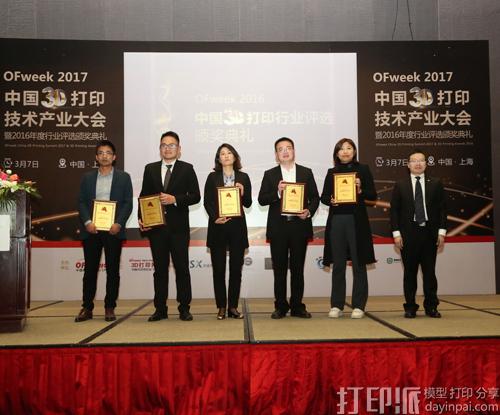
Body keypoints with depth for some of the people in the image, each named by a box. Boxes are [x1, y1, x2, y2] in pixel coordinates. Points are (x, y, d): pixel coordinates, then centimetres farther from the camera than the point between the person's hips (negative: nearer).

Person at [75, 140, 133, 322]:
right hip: (91, 229, 2)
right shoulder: (87, 177, 12)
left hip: (113, 230, -1)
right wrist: (87, 222, -10)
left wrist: (118, 224, -13)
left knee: (113, 270, 2)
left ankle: (110, 308, 11)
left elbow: (128, 203, 1)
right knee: (90, 269, 4)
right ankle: (87, 308, 12)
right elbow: (81, 202, 6)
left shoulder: (123, 177, 7)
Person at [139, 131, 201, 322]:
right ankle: (160, 309, 15)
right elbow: (144, 196, 10)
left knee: (182, 268, 1)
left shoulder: (187, 169, 3)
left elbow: (195, 196, -2)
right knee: (160, 268, 8)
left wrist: (175, 199, -15)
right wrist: (141, 218, -3)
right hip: (156, 226, 2)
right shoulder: (150, 169, 11)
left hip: (178, 227, -2)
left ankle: (184, 308, 9)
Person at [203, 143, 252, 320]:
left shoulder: (243, 177, 8)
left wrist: (242, 193, -12)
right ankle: (221, 307, 10)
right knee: (218, 269, 1)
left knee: (236, 268, 3)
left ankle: (233, 306, 11)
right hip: (217, 227, -1)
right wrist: (215, 217, -14)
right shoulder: (212, 177, 5)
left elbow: (248, 203, 8)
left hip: (237, 226, 1)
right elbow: (207, 202, 1)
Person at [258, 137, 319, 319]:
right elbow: (262, 200, 0)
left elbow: (315, 197, 8)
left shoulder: (306, 172, 9)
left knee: (298, 268, 5)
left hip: (299, 225, 0)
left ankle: (297, 306, 14)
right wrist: (277, 192, -16)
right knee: (279, 269, 4)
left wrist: (309, 211, -10)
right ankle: (280, 307, 13)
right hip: (278, 227, 0)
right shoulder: (270, 174, 7)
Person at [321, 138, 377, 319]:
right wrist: (330, 201, -10)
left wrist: (360, 190, -16)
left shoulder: (363, 169, 4)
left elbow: (373, 195, 2)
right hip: (336, 220, 2)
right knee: (338, 265, 6)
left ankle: (358, 306, 10)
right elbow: (323, 196, 11)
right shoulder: (332, 172, 11)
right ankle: (336, 305, 13)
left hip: (356, 220, -2)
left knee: (358, 264, 2)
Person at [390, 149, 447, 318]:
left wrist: (441, 232, -2)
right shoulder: (400, 185, 5)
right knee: (410, 272, 4)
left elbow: (442, 209, 6)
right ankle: (410, 307, 13)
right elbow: (394, 210, 1)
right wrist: (396, 233, -6)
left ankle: (431, 306, 16)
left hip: (430, 233, 1)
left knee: (429, 272, 5)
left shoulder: (435, 184, 7)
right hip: (408, 234, -1)